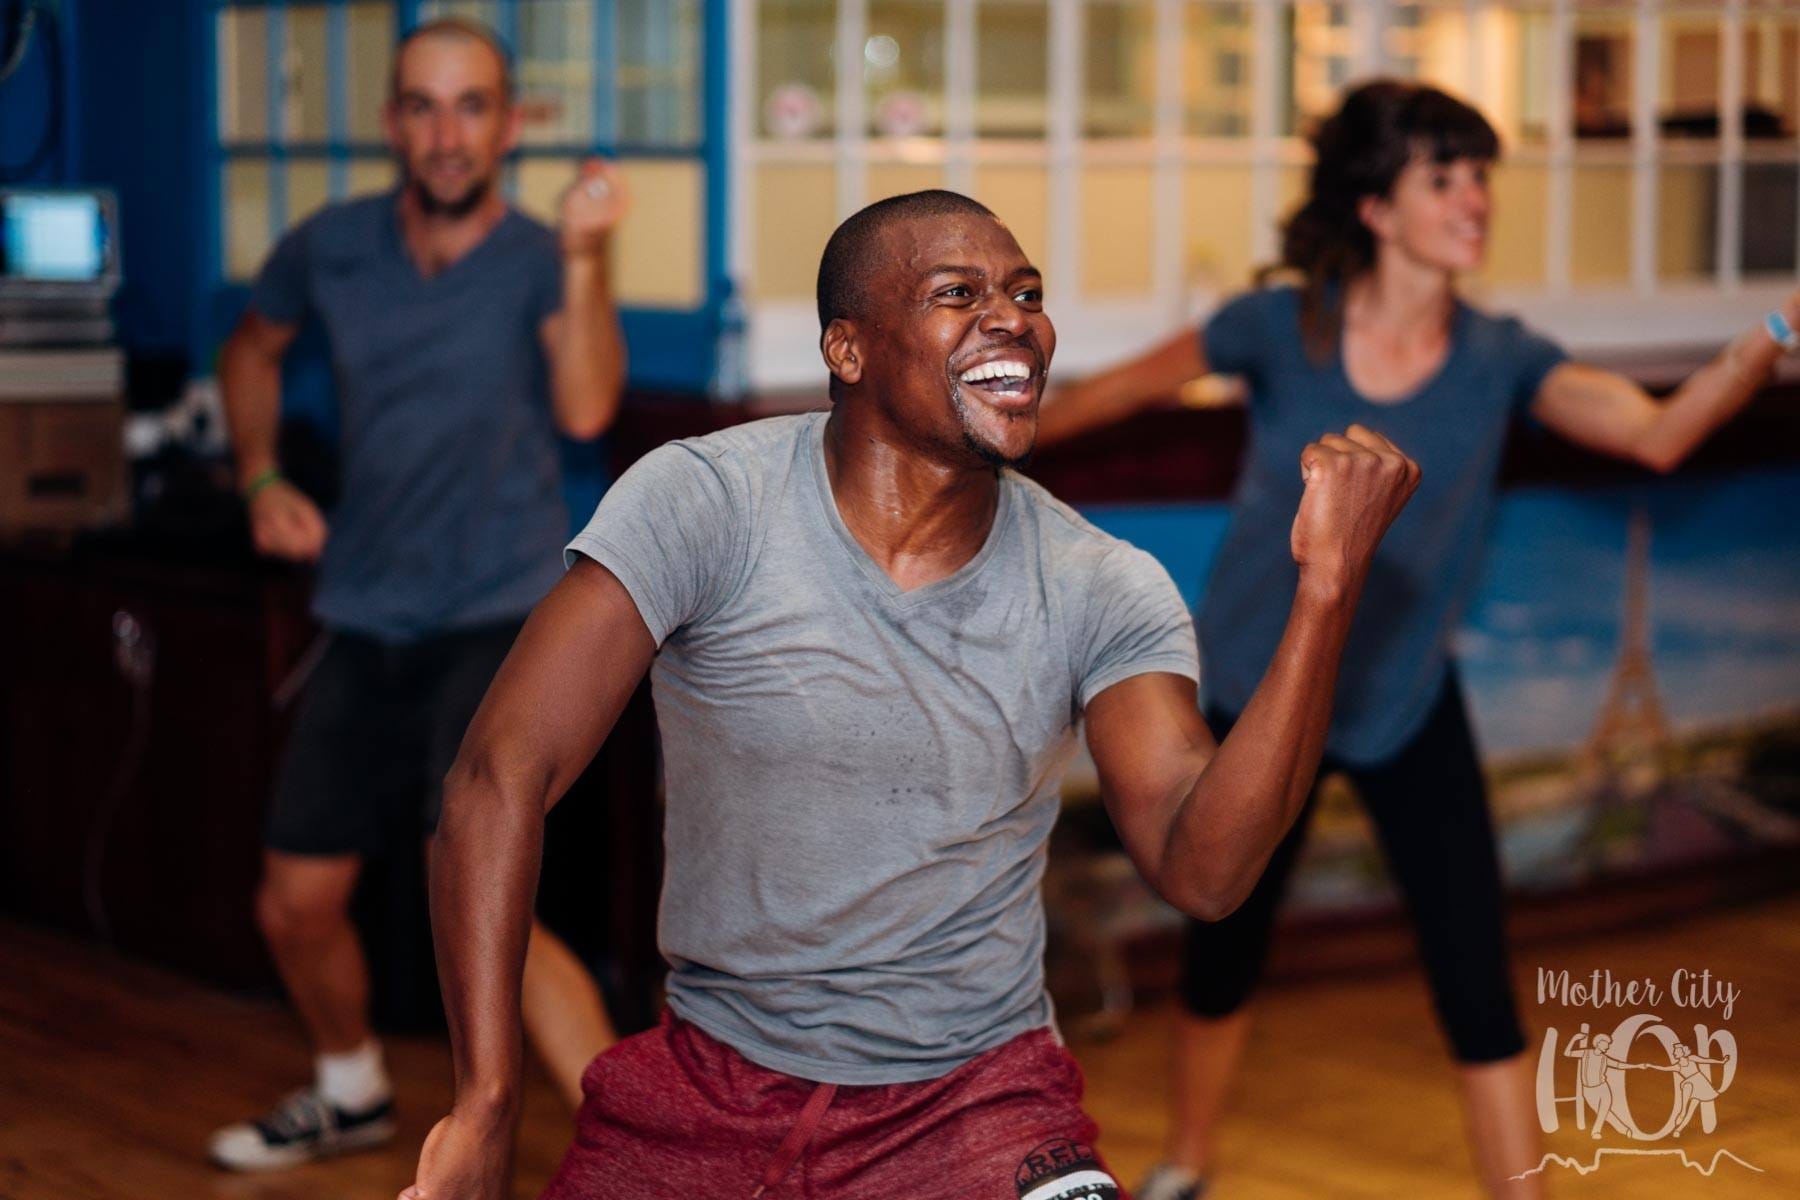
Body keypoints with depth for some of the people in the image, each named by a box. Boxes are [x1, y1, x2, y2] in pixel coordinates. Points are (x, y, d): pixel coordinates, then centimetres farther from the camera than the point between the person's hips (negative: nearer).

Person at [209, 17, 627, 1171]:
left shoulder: (540, 260, -9)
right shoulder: (333, 248, 3)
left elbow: (586, 408, -27)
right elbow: (254, 350, 24)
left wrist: (582, 257, -34)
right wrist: (263, 478, 12)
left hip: (501, 622, -5)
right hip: (369, 627, 6)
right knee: (296, 903, 14)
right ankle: (352, 1091, 44)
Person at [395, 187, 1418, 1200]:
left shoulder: (1103, 594, -6)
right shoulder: (701, 503, -12)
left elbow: (1203, 868, -17)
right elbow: (502, 777, -14)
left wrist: (1329, 584, -25)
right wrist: (485, 1116, -19)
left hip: (972, 1095, 0)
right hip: (707, 1086, 0)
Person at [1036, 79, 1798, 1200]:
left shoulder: (1501, 360, -13)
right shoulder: (1282, 329, -16)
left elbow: (1659, 432, -28)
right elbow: (1131, 385, 0)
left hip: (1410, 708, 0)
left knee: (1481, 994, -7)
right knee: (1224, 961, 15)